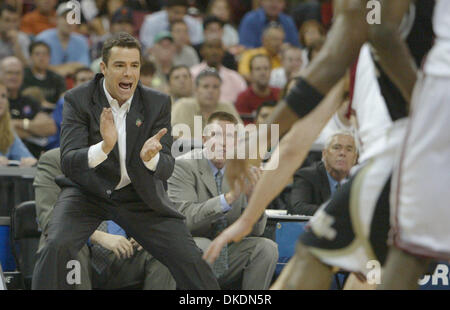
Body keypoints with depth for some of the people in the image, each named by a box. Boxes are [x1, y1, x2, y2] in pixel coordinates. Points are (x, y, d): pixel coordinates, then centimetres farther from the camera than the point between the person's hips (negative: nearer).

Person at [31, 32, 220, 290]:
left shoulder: (158, 103, -7)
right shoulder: (78, 100, -13)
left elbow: (166, 168, -11)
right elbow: (69, 164, -22)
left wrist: (151, 157, -37)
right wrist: (104, 147, -43)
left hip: (139, 196, 2)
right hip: (88, 192, -2)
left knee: (189, 258, -8)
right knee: (57, 246, -28)